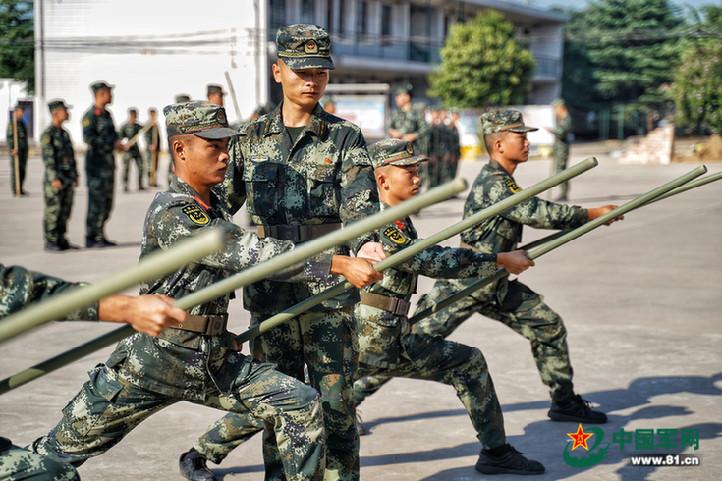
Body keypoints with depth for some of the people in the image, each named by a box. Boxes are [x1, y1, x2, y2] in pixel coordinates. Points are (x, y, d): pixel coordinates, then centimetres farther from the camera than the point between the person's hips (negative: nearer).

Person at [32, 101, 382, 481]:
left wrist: (217, 332, 14)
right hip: (153, 361, -7)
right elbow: (253, 255, -27)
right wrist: (340, 264, -30)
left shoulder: (216, 208, 8)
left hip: (214, 361, 7)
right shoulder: (170, 212, -19)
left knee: (302, 406, -5)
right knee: (60, 450, 5)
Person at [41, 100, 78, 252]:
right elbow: (48, 158, -16)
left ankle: (61, 240, 14)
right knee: (53, 211, -5)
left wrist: (75, 176, 15)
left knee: (65, 211, 8)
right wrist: (54, 179, -22)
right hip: (55, 180, -8)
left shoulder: (65, 133, 16)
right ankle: (50, 242, 0)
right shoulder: (47, 134, -10)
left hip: (68, 180, 8)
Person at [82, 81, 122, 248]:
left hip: (109, 162, 9)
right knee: (96, 201, -8)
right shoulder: (90, 115, -11)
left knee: (107, 202, 11)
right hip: (96, 161, -9)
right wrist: (112, 144, -20)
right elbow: (88, 138, -21)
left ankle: (100, 236, 18)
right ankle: (91, 238, -3)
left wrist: (117, 143, 3)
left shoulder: (107, 114, 16)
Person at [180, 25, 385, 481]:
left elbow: (359, 203, -13)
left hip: (328, 290, -2)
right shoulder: (252, 137, 9)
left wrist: (366, 243, -34)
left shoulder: (345, 138, 1)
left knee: (335, 401, 2)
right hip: (270, 292, 2)